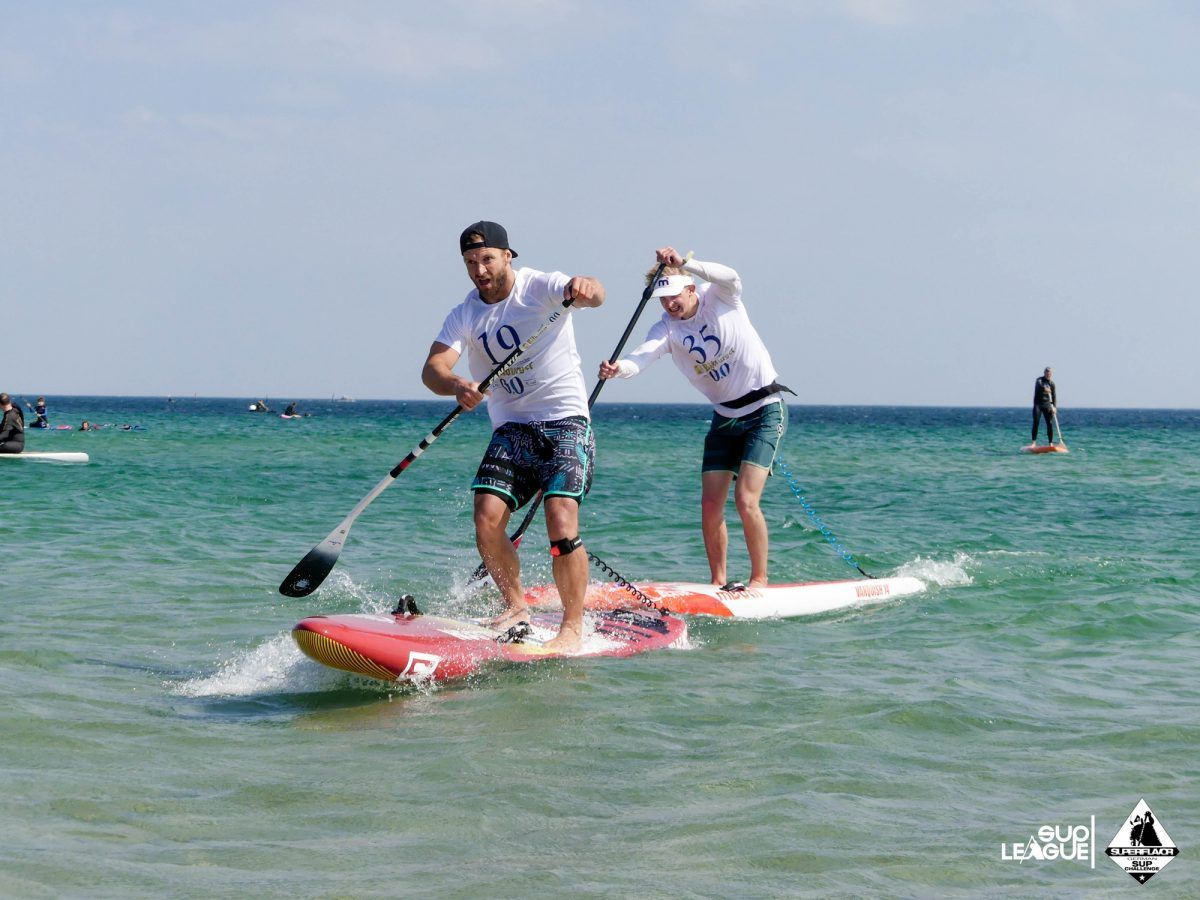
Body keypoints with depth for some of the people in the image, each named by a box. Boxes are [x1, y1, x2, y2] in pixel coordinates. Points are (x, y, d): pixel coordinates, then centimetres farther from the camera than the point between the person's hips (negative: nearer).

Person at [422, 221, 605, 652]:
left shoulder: (541, 287, -8)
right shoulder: (464, 316, 4)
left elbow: (593, 294, -28)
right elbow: (432, 368, -10)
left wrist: (586, 287, -54)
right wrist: (456, 386, -34)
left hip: (566, 422, -4)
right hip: (511, 429, 4)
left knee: (560, 519, -20)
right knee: (487, 518, -12)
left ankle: (573, 626, -11)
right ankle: (515, 605, 10)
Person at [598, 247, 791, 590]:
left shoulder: (719, 298, -10)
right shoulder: (666, 329, -5)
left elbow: (730, 277, -34)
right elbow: (643, 355, -25)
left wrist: (685, 263, -47)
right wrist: (618, 368, -48)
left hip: (766, 410, -5)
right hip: (725, 417, 5)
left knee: (745, 500, -16)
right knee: (711, 505, -1)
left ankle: (760, 578, -3)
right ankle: (718, 581, 13)